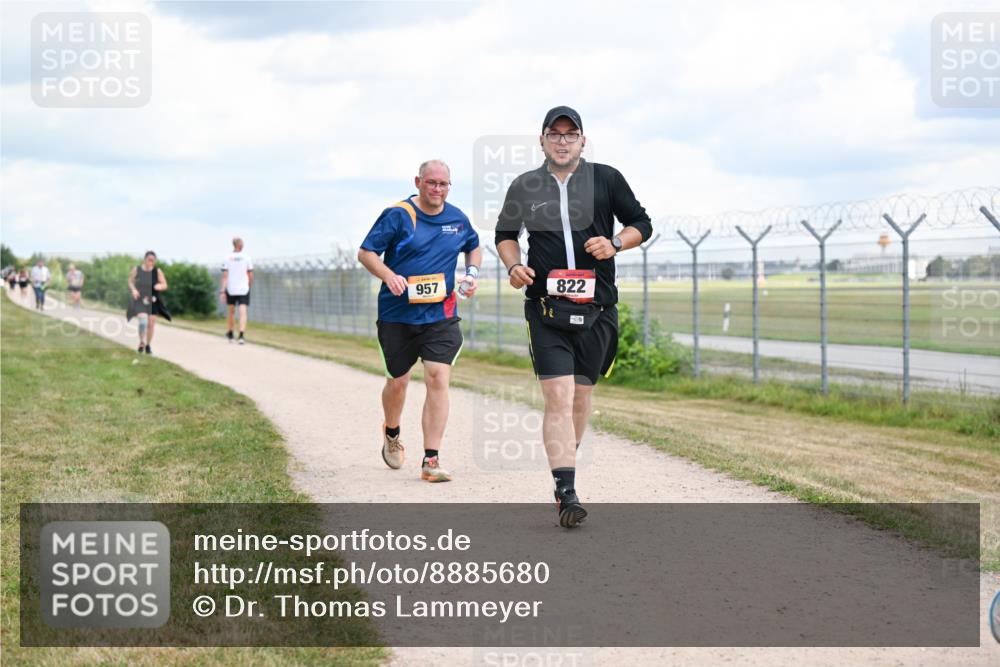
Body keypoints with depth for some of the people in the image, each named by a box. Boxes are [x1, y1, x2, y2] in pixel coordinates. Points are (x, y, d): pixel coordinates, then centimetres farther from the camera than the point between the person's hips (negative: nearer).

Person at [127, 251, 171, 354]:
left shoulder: (157, 271, -6)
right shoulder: (136, 270, -5)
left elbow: (165, 285, -2)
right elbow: (130, 281, 10)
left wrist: (160, 286, -24)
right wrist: (133, 290, -10)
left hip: (153, 300, 2)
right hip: (140, 300, -1)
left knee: (151, 323, 2)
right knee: (143, 319, -23)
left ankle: (148, 345, 23)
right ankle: (141, 343, -5)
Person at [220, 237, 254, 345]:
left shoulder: (227, 258, -2)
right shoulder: (247, 258, -2)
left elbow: (225, 276, -6)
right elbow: (250, 275, 1)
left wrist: (222, 291, -7)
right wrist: (250, 286, 18)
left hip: (230, 289, 1)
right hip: (244, 289, -1)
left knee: (231, 312, 18)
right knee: (243, 312, -7)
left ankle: (229, 333, 30)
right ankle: (242, 335, -23)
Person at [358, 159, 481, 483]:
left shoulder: (458, 219, 7)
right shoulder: (397, 215, -6)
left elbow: (474, 246, 28)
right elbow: (366, 252, -6)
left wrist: (472, 272, 8)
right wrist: (388, 275, -24)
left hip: (441, 316, 2)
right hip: (397, 314, -2)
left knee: (438, 379, -13)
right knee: (398, 381, 11)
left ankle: (431, 461, -12)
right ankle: (391, 434, 44)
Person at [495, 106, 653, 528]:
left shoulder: (606, 179, 4)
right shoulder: (524, 187, 6)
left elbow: (641, 224, 12)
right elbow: (505, 234, 20)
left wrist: (614, 244, -8)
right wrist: (513, 265, 0)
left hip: (597, 307, 2)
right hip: (546, 307, -1)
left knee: (581, 396, 11)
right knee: (558, 398, -13)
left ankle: (566, 465, 34)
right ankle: (566, 492, -18)